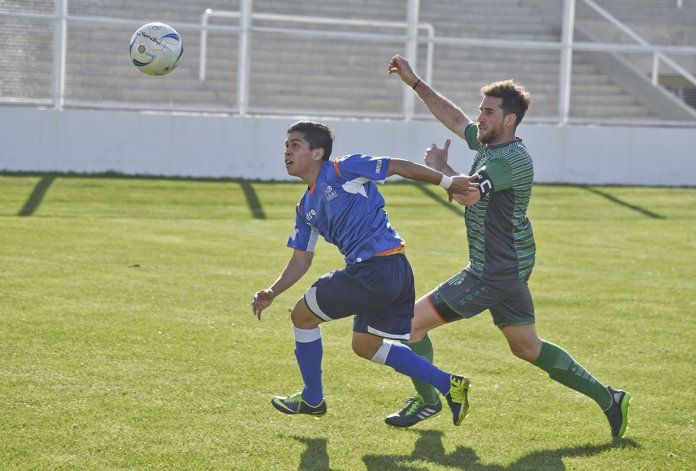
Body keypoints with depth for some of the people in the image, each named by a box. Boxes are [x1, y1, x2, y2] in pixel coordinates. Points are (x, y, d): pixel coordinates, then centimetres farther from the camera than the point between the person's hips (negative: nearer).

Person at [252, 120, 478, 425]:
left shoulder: (341, 171, -6)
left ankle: (312, 399, 20)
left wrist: (447, 182, -1)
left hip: (375, 269, -9)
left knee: (302, 316, 5)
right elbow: (300, 260, 21)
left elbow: (399, 166, -3)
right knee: (365, 345, 21)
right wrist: (272, 292, 6)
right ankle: (449, 385, 17)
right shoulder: (306, 208, 19)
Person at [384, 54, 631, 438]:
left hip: (493, 273, -10)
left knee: (412, 320, -4)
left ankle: (427, 400, 11)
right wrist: (413, 82, 19)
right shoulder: (488, 142, 8)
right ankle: (607, 398, 20)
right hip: (509, 268, 10)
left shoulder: (511, 160, -21)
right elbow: (455, 119, 22)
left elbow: (467, 193, -34)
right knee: (528, 348, 18)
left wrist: (438, 166, -16)